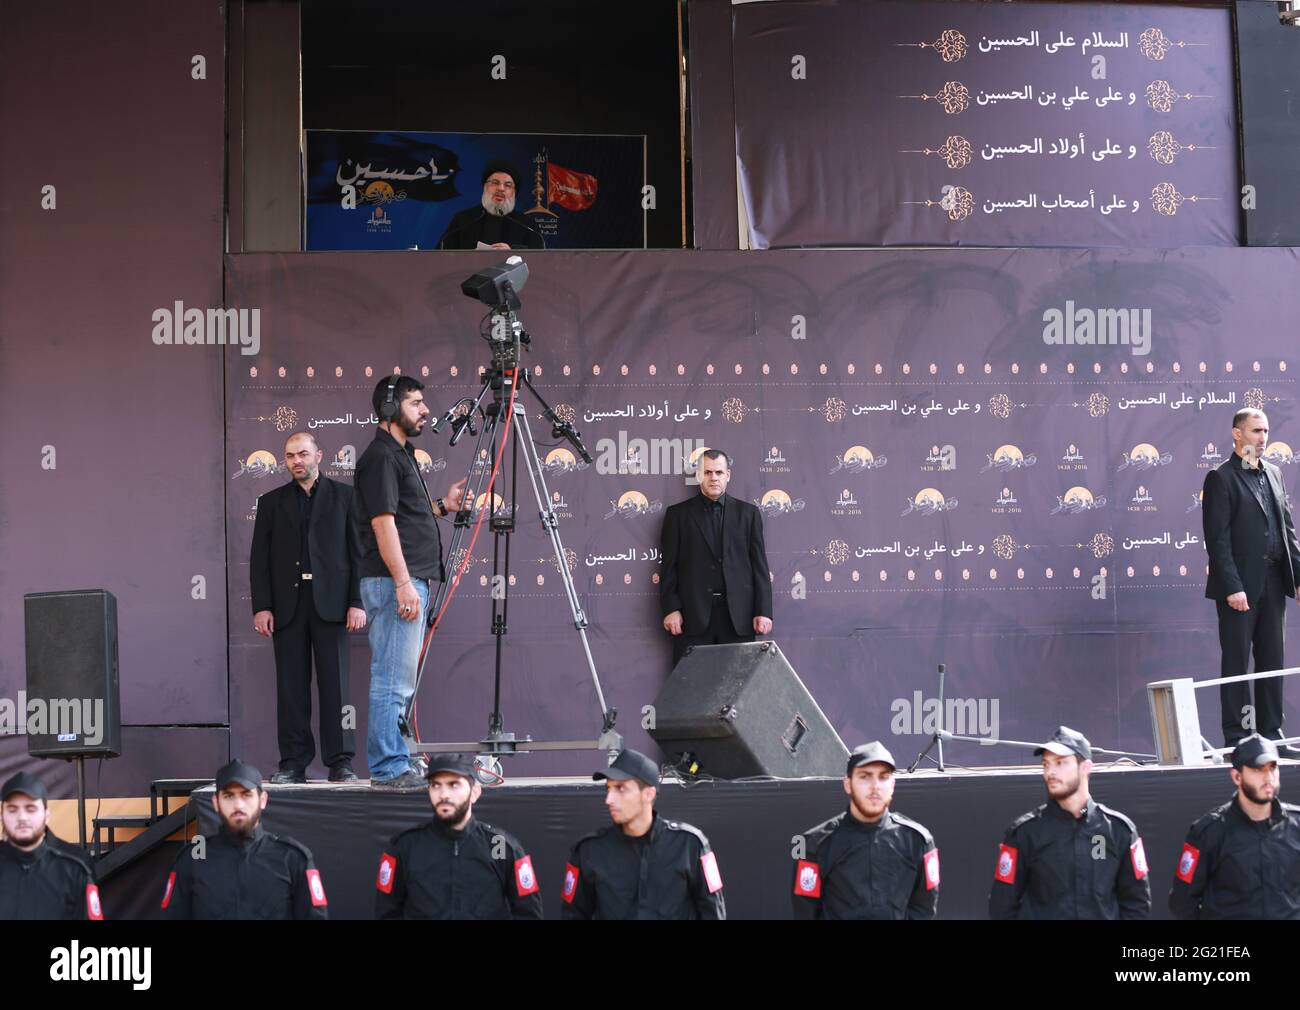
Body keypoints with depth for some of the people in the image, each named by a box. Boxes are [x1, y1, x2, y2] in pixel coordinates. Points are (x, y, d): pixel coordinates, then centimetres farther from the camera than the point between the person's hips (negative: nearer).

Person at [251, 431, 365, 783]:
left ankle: (340, 762, -1)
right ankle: (293, 763, 5)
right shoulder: (271, 502, 14)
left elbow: (357, 551, 4)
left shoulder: (343, 495, 8)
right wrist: (261, 606, -1)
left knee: (335, 683, -4)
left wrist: (357, 602, -5)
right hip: (287, 603, 2)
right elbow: (259, 557, 10)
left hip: (329, 601, -2)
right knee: (291, 686, 1)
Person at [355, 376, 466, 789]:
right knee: (393, 681, -9)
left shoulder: (401, 453, 21)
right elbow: (383, 522, -18)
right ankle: (389, 767, -8)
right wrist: (403, 583, -22)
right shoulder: (381, 456, -11)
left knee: (398, 682, 11)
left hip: (410, 582, 11)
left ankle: (391, 764, 15)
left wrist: (442, 506, 15)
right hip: (395, 582, -11)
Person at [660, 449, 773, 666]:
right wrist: (671, 609, -4)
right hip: (693, 615, -1)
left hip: (738, 616, 1)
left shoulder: (748, 513, 12)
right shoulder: (678, 514, 9)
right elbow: (669, 566, 6)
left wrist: (763, 611, 1)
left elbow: (760, 565, 8)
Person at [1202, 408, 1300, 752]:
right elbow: (1217, 539, -12)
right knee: (1236, 663, -2)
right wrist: (1233, 587, -18)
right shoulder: (1220, 478, -6)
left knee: (1272, 662, 9)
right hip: (1240, 585, -7)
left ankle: (1270, 736, 15)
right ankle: (1237, 739, 2)